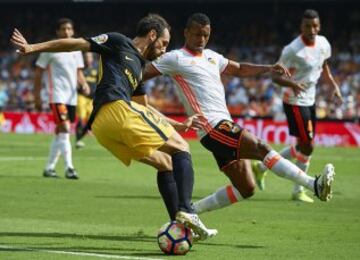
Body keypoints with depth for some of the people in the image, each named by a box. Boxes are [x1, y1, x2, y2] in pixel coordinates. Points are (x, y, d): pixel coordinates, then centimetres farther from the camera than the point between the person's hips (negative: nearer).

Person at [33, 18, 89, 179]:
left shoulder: (76, 50, 12)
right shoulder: (50, 49, -3)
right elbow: (38, 73, -1)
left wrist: (83, 84, -4)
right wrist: (37, 97, -3)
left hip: (72, 97, 6)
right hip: (57, 95, -6)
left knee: (60, 134, 9)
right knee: (65, 130, -18)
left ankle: (49, 168, 18)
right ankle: (69, 168, -21)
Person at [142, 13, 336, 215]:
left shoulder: (211, 56, 21)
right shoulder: (175, 58, -2)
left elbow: (239, 69, 32)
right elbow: (141, 75, -3)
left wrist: (269, 69, 19)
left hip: (225, 126, 9)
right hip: (213, 127, -9)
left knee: (246, 188, 7)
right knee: (261, 148, -23)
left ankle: (191, 211, 13)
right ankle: (314, 185, -31)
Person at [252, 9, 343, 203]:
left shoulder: (323, 44, 0)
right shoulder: (293, 50, -21)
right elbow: (275, 76, -16)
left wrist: (333, 86, 8)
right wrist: (292, 84, -34)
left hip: (310, 101, 8)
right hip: (295, 102, -8)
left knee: (303, 147, 12)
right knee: (307, 146, -8)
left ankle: (262, 167, 27)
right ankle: (298, 190, 11)